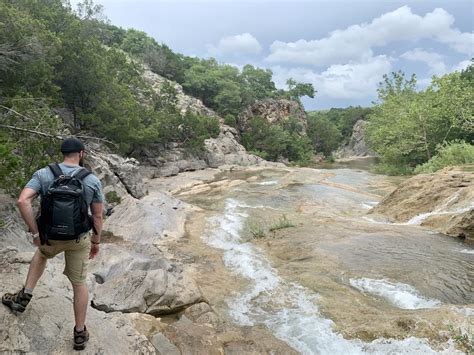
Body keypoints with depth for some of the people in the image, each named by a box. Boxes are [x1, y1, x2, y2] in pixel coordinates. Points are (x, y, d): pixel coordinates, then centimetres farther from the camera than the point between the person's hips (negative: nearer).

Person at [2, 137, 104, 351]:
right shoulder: (92, 181, -9)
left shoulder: (43, 174, -9)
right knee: (79, 283, 14)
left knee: (41, 254, 38)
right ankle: (80, 333, 24)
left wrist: (35, 232, -13)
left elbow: (23, 201, -22)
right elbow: (97, 216, -6)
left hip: (50, 237, 1)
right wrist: (96, 241, 8)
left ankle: (24, 296, 32)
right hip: (79, 239, -1)